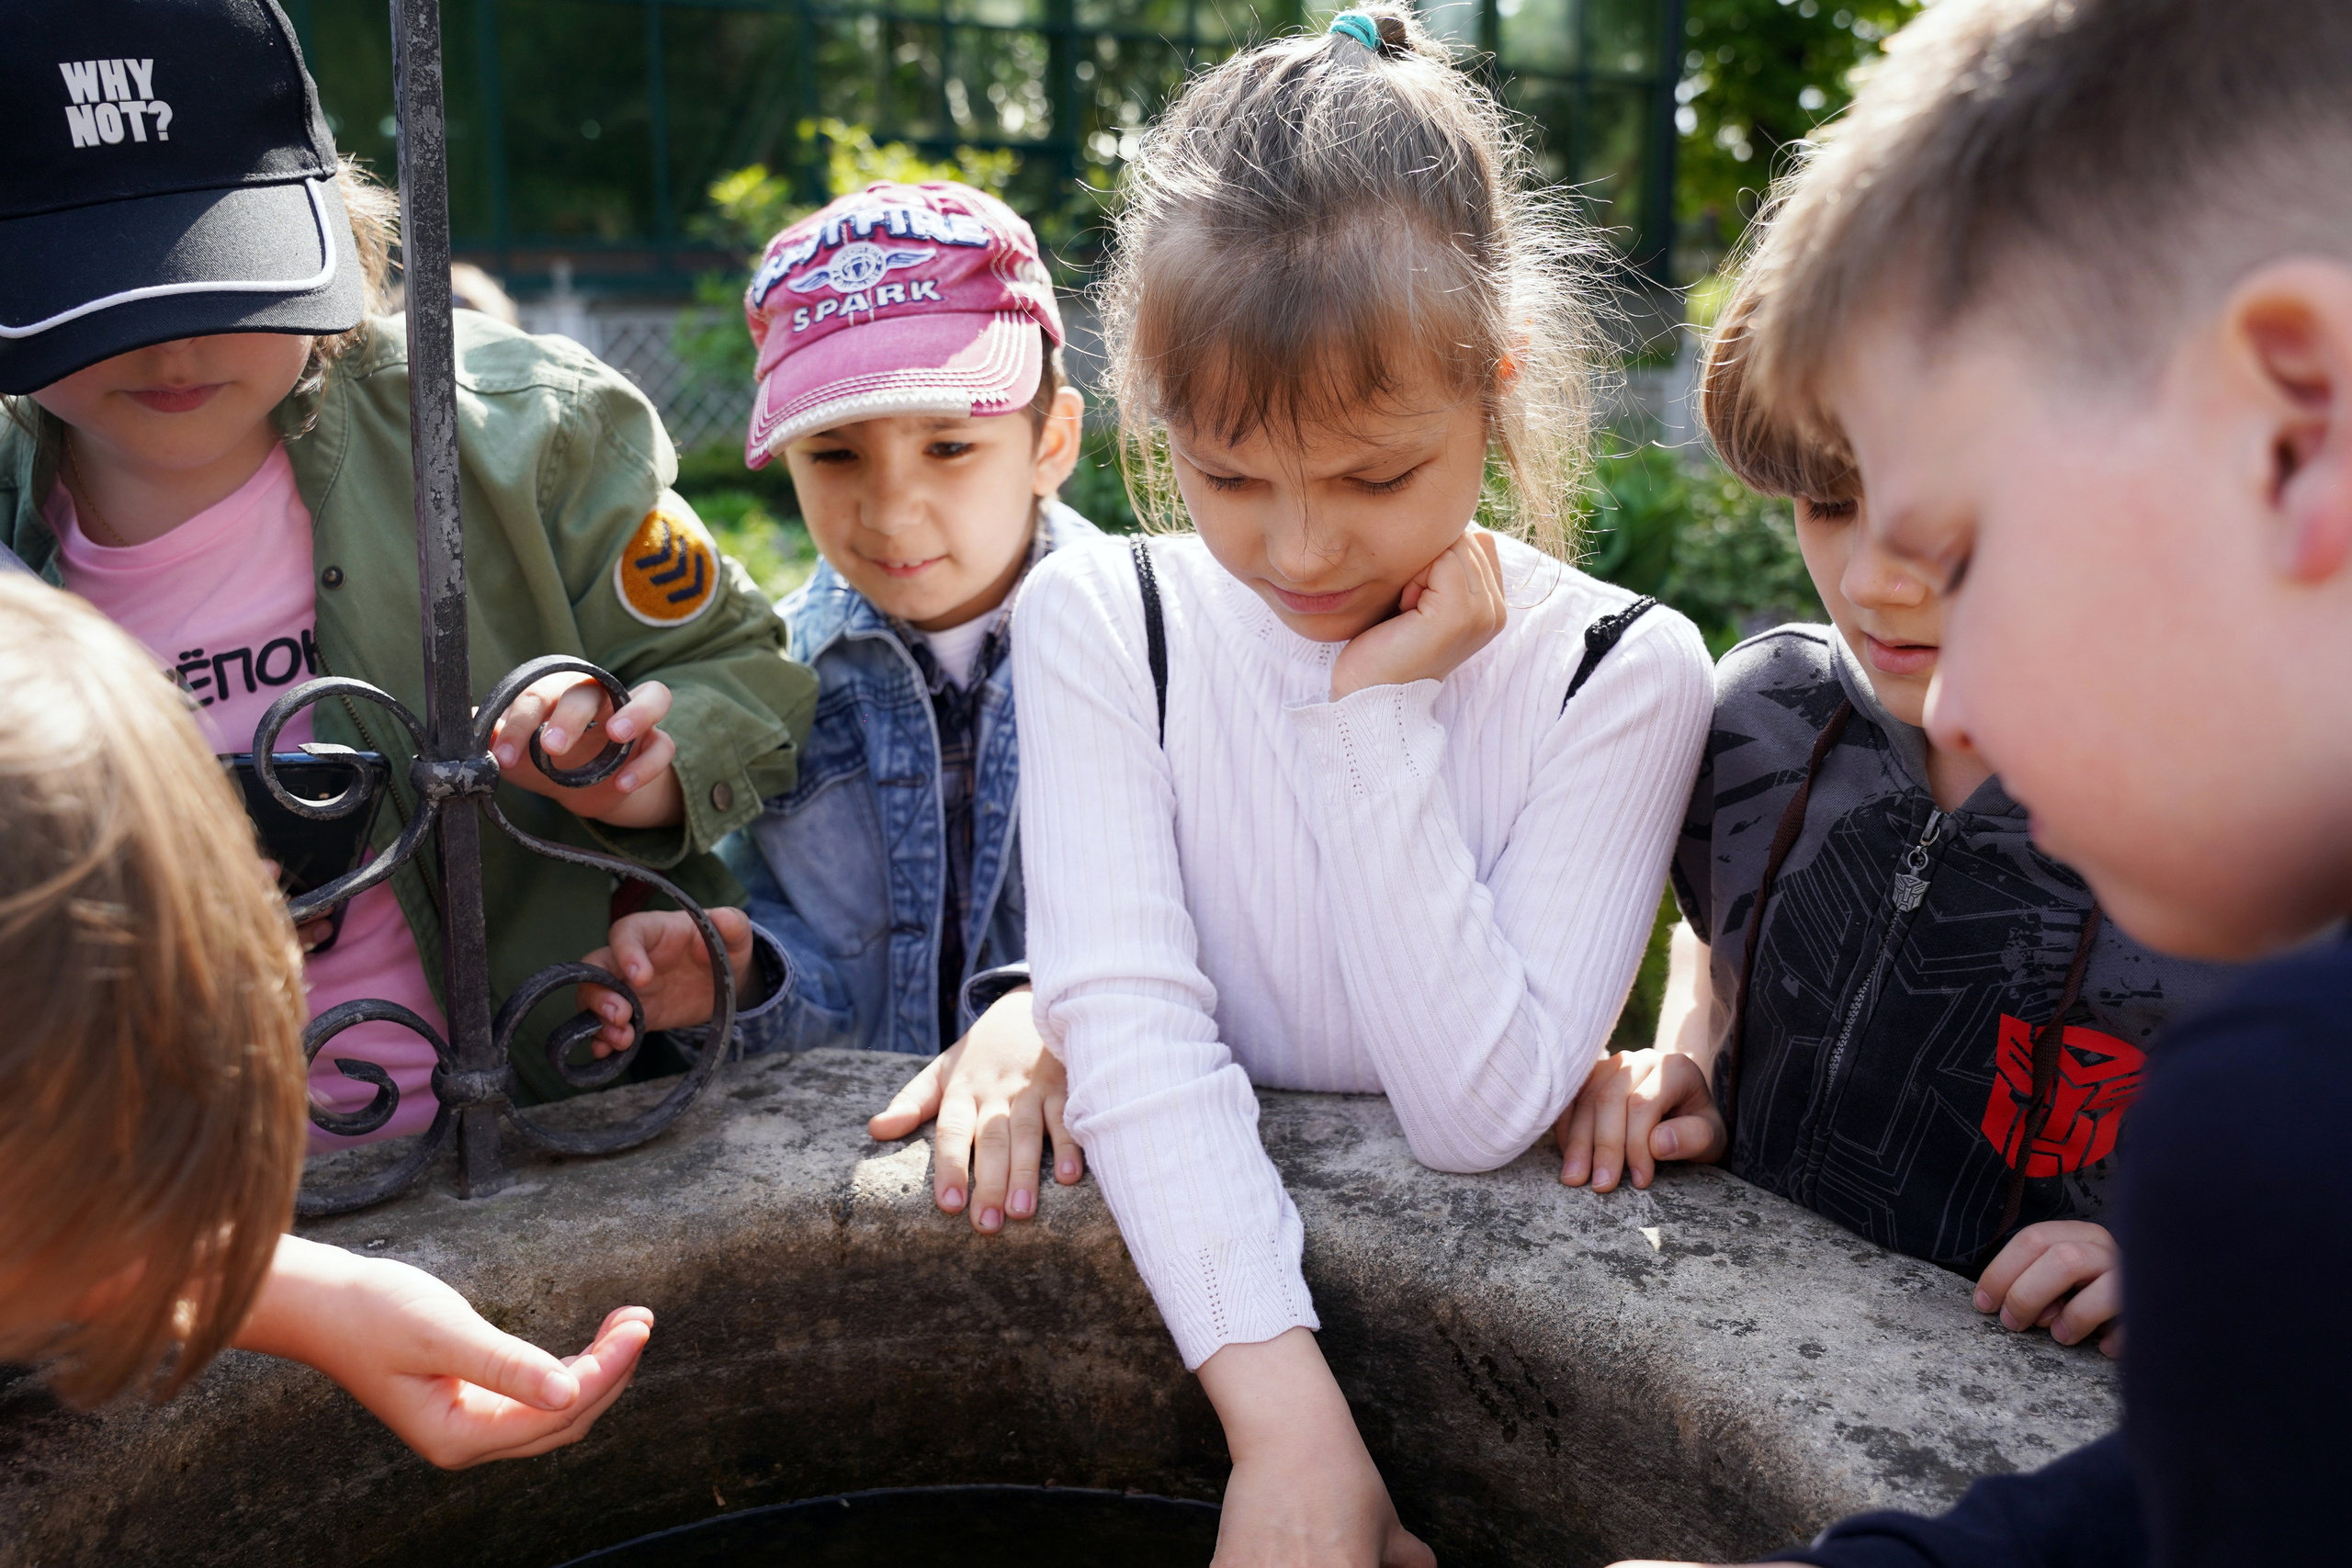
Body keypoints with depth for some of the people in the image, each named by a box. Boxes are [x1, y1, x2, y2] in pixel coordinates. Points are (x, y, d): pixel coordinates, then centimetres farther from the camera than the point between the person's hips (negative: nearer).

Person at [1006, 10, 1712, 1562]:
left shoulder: (1622, 673, -9)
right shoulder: (1101, 622, -5)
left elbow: (1479, 1109, -15)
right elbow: (1131, 1019, -15)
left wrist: (1382, 712, -17)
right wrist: (1289, 1419, -25)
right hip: (1191, 1269, 3)